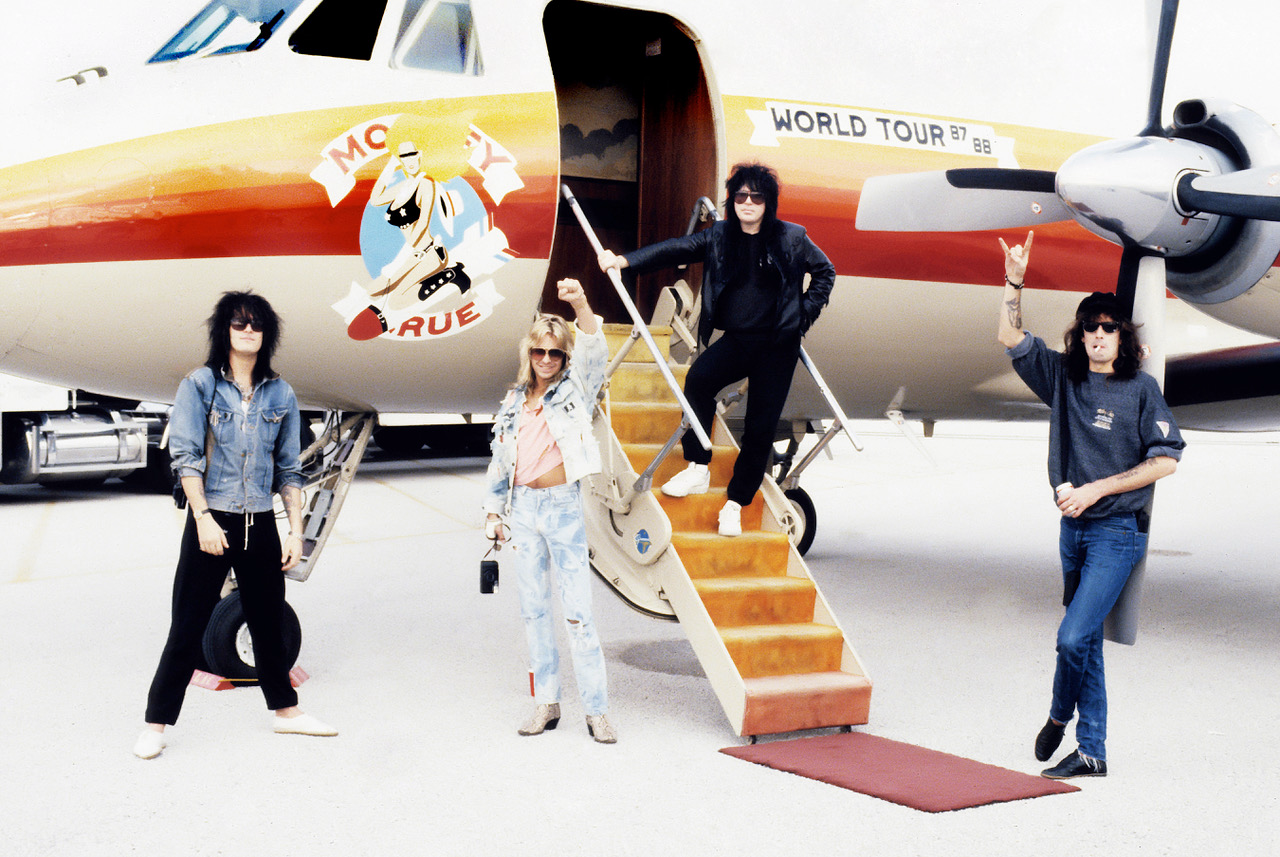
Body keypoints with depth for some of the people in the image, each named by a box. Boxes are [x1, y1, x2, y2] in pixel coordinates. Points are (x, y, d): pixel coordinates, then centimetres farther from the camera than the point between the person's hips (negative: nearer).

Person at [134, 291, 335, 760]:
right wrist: (204, 518, -15)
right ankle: (156, 723, 11)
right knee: (188, 626, 0)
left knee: (269, 620, 14)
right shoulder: (199, 385, -2)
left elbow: (289, 470, 10)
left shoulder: (280, 395, 7)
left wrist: (296, 530, 5)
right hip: (210, 521, -3)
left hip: (260, 524, 3)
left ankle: (285, 709, 29)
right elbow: (185, 456, -7)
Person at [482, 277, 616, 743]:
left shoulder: (574, 391, 1)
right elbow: (499, 459, 18)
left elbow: (595, 352, -17)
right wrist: (494, 510, 15)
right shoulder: (513, 401, 12)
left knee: (578, 611, -6)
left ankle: (596, 710, -1)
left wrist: (581, 306, -32)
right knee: (534, 609, 8)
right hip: (523, 508, 4)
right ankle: (546, 702, 16)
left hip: (563, 506, -4)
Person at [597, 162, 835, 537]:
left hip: (777, 345, -1)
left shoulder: (791, 239, -1)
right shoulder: (718, 237, 4)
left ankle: (735, 503, 7)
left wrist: (805, 312, 2)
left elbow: (825, 272, 12)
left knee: (760, 427, -5)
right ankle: (698, 470, -15)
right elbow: (675, 250, -4)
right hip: (736, 340, 2)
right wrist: (624, 260, -15)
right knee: (698, 379, -27)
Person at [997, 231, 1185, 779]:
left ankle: (1059, 714, 9)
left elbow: (1166, 460, -8)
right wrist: (1014, 281, -3)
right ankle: (1091, 753, 25)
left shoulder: (1141, 389, -5)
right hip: (1073, 526, 5)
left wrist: (1095, 489, -12)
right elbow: (1011, 339, 9)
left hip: (1118, 532, -5)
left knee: (1073, 636, -15)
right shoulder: (1064, 376, 7)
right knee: (1085, 641, 13)